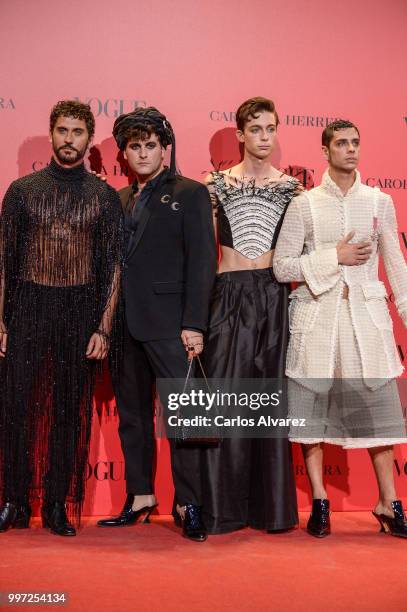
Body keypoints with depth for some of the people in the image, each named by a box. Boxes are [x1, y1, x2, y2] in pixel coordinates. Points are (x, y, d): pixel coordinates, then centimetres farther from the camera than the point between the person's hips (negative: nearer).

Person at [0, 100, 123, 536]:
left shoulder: (104, 196, 6)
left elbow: (114, 265, 4)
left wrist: (104, 327, -3)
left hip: (80, 311, 0)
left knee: (70, 410, 5)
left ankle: (58, 505, 16)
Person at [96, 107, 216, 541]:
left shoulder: (189, 193, 0)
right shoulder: (119, 200, 16)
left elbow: (202, 261, -8)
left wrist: (194, 324, -15)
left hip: (169, 325, -6)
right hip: (126, 324, 6)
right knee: (131, 415, 12)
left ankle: (189, 505, 7)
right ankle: (140, 497, 24)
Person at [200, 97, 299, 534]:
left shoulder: (290, 187, 10)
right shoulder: (217, 183, 6)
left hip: (275, 295, 1)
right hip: (229, 294, -1)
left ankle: (271, 504, 14)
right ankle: (222, 505, 9)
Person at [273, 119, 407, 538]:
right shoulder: (304, 204, 1)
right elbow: (282, 267, -3)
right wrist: (335, 256, -10)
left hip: (366, 314, 2)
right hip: (317, 315, -1)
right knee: (311, 405, 2)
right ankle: (319, 502, 15)